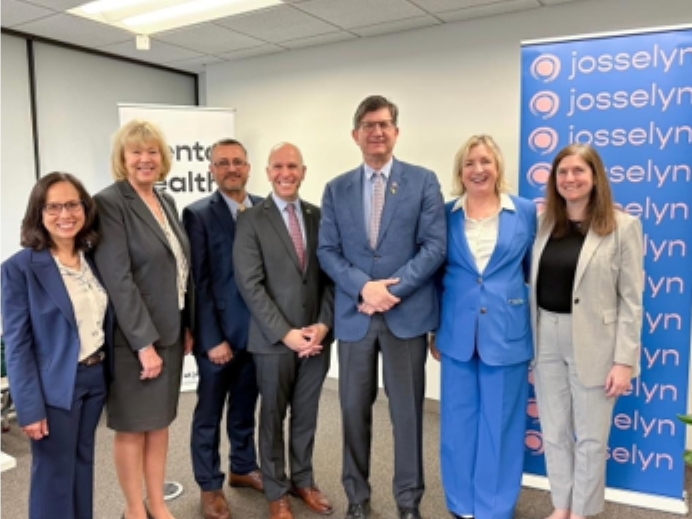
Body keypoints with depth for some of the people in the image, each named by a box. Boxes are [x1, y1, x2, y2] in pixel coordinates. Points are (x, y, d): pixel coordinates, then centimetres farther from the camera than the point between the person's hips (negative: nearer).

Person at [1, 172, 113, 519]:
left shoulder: (94, 258, 3)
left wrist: (106, 372, 7)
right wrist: (30, 407, -15)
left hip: (95, 377, 5)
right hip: (55, 386, -5)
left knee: (83, 463, 20)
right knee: (54, 473, 9)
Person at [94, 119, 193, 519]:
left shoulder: (167, 201, 9)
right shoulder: (109, 202, -13)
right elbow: (118, 279, -19)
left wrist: (187, 325, 10)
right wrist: (144, 342, -19)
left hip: (170, 331, 7)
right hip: (134, 336, -7)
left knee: (160, 421, 17)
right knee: (133, 426, 9)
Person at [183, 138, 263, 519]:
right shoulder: (198, 214, -7)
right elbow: (199, 281, -11)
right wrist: (213, 339, -13)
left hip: (257, 331, 4)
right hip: (219, 334, -4)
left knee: (245, 409, 20)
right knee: (209, 415, 12)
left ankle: (243, 469, 39)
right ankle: (210, 486, 29)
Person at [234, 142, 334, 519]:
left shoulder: (319, 216, 6)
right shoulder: (251, 220, -5)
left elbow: (331, 275, 4)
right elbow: (249, 284, -11)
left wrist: (323, 324, -8)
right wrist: (286, 332, -15)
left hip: (316, 336, 3)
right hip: (274, 339, -3)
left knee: (306, 415, 16)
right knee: (273, 417, 12)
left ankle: (303, 480, 36)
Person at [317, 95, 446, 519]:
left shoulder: (424, 181, 1)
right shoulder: (336, 189, 8)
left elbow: (435, 246, -6)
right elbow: (327, 251, 2)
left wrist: (393, 289, -15)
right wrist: (363, 287, -14)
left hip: (407, 313, -2)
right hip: (353, 315, 2)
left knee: (407, 410, 8)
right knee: (354, 409, 12)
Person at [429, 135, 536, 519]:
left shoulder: (526, 212, 0)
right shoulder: (446, 215, 2)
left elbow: (535, 272, 7)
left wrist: (535, 327, 4)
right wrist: (433, 329, 8)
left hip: (506, 334, -1)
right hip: (457, 334, 1)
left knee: (500, 423, 9)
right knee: (458, 421, 12)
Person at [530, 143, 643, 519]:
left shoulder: (622, 226, -6)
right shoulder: (544, 224, 6)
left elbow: (631, 300, -8)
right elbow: (534, 286, 6)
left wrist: (624, 360, -11)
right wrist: (528, 342, 2)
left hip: (592, 343, -4)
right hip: (547, 339, 4)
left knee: (590, 437, 11)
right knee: (553, 432, 15)